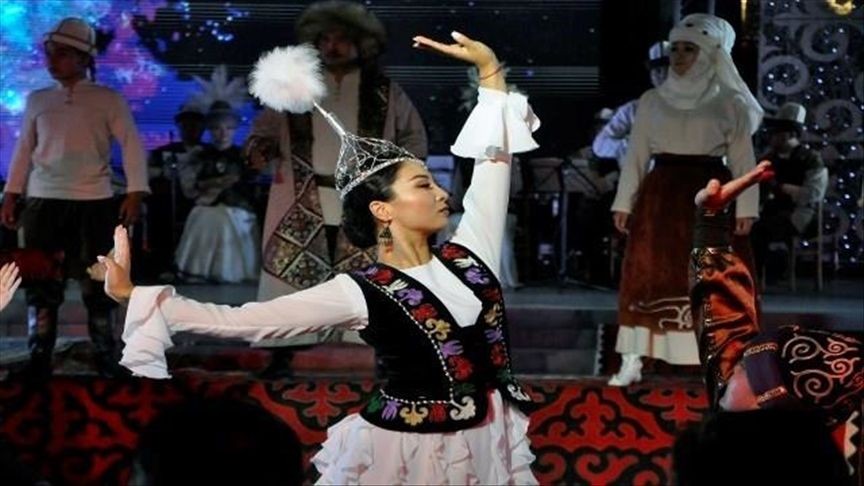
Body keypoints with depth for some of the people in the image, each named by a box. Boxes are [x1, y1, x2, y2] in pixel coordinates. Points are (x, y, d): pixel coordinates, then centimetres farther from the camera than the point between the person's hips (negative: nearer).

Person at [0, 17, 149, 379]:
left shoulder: (108, 100, 0)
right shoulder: (38, 100, 10)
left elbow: (132, 144, -4)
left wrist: (134, 193, -14)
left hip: (93, 202, -2)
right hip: (43, 201, 3)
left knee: (96, 281, 4)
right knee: (41, 281, 2)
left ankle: (104, 354, 14)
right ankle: (39, 358, 7)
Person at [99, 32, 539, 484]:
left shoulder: (467, 255, 2)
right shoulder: (362, 293, -12)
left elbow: (494, 157, 10)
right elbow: (242, 321, -14)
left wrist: (490, 69, 5)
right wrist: (134, 293, -17)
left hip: (488, 444, 4)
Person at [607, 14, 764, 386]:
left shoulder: (729, 103, 3)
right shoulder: (652, 101, 8)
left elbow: (743, 160, 2)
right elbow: (636, 155, 9)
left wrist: (746, 208, -6)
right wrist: (623, 202, 4)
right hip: (661, 197, 2)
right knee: (646, 276, 0)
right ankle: (631, 363, 3)